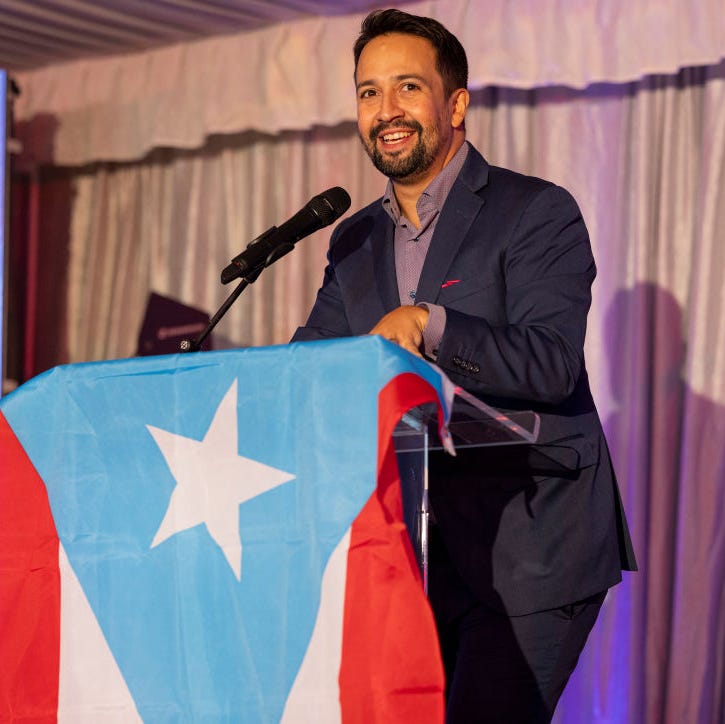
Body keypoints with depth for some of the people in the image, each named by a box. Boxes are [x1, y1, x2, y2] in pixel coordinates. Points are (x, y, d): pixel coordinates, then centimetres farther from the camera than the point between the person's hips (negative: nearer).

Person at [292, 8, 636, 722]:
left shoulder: (536, 213, -6)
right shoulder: (355, 241, 14)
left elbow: (551, 365, -18)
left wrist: (427, 323, -29)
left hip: (531, 549, -6)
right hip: (417, 549, 6)